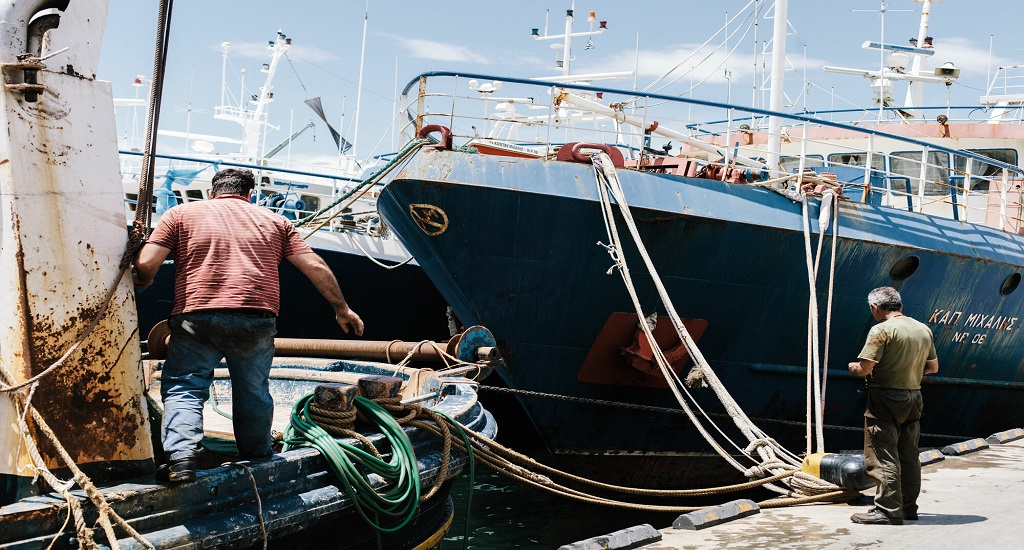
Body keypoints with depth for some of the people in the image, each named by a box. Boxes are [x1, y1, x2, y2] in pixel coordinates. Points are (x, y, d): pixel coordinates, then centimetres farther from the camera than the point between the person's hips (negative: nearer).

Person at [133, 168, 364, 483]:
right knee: (254, 392, 17)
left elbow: (146, 264, 4)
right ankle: (258, 461, 29)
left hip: (197, 317, -2)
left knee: (183, 388, 5)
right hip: (257, 320, 2)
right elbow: (316, 267, 17)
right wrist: (342, 309, 26)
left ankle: (180, 459, -14)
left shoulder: (181, 214, 15)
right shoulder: (273, 221, 21)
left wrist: (143, 284, 27)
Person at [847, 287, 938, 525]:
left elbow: (864, 368, -19)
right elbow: (932, 367, 18)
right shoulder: (924, 329, 9)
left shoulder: (881, 330, -15)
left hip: (886, 400, -8)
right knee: (909, 456, 14)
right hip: (914, 398, 8)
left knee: (882, 456, -3)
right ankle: (908, 507, 21)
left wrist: (853, 367, 2)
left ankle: (888, 510, -4)